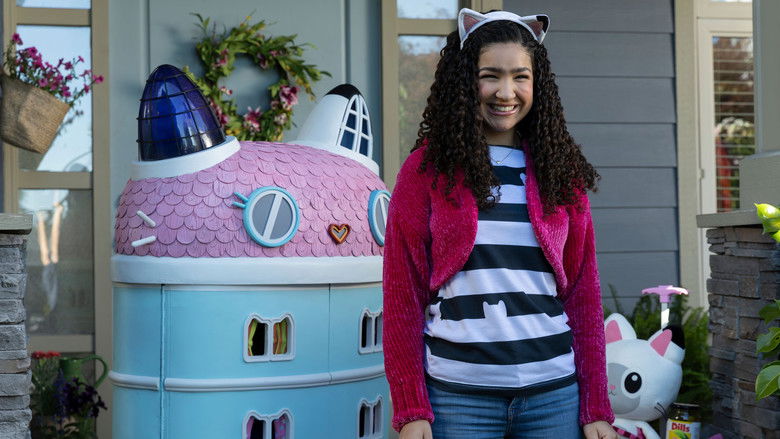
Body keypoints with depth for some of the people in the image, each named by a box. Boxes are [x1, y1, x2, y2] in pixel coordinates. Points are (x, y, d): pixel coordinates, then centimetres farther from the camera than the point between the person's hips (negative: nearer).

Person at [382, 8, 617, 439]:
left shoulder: (561, 171, 7)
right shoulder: (426, 169, 0)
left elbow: (583, 295, 7)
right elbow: (402, 296, -1)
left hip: (554, 392, 2)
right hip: (458, 395, -2)